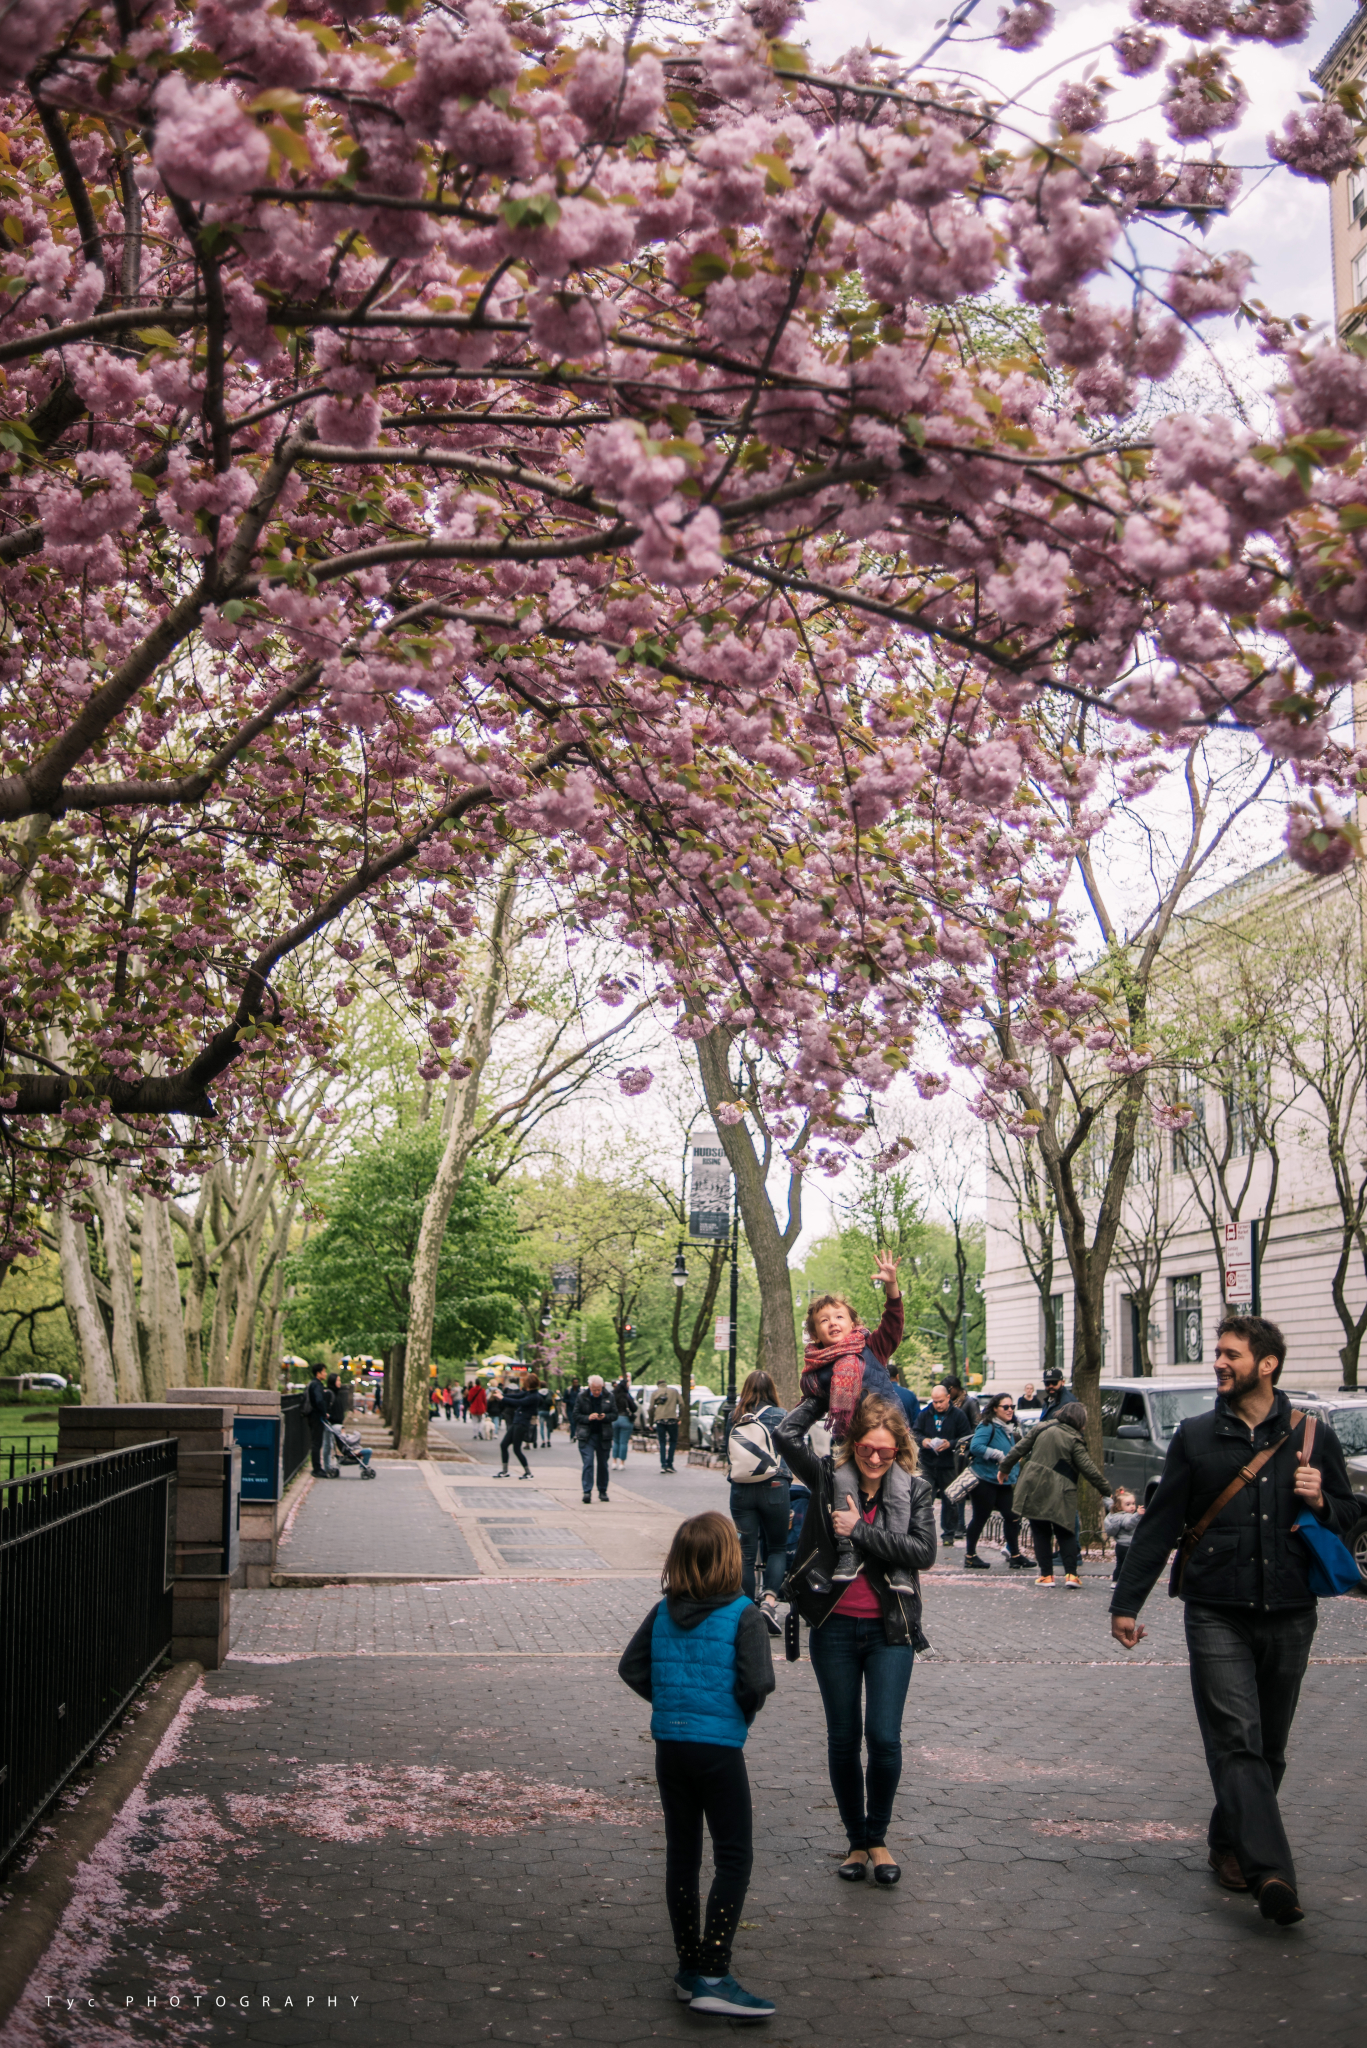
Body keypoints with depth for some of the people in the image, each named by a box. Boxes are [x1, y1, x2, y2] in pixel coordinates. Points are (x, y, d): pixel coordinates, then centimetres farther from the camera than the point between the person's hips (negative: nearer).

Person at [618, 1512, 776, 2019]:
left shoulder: (663, 1612, 3)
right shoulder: (741, 1614, -12)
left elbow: (631, 1667, 4)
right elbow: (758, 1681, -20)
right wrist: (743, 1712, -1)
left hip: (669, 1744, 5)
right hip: (719, 1748, -5)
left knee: (681, 1853, 14)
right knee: (734, 1857, 1)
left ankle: (689, 1968, 22)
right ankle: (712, 1977, -5)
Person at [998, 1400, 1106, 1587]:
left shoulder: (1041, 1429, 5)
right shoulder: (1074, 1440, -6)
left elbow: (1019, 1448, 11)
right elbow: (1088, 1469, -7)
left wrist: (1004, 1467, 22)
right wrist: (1103, 1488, 5)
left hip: (1034, 1490, 3)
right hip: (1059, 1494, -3)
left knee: (1041, 1533, 9)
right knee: (1065, 1533, 9)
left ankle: (1046, 1575, 8)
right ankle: (1071, 1573, 0)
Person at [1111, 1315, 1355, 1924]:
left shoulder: (1311, 1437, 7)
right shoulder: (1196, 1436, 5)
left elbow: (1348, 1516, 15)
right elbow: (1160, 1523, 6)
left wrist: (1320, 1502, -8)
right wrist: (1126, 1601, 2)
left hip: (1288, 1615, 2)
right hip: (1217, 1614, -2)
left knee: (1269, 1747, 10)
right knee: (1236, 1741, -13)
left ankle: (1230, 1840, 29)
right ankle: (1271, 1870, -18)